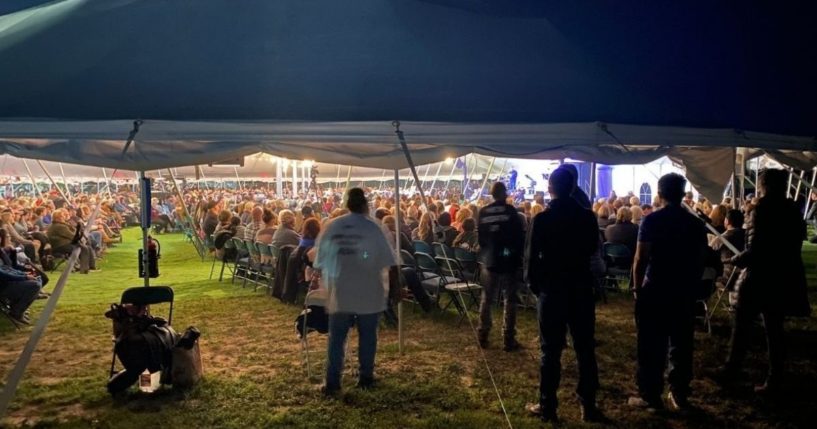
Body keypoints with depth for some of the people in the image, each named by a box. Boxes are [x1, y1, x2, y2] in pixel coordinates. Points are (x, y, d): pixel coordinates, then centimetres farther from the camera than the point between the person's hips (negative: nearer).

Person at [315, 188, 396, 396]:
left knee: (336, 338, 6)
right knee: (367, 336, 10)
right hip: (368, 292, -2)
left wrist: (326, 285, 18)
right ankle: (365, 378, 18)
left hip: (339, 292, 2)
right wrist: (388, 285, 6)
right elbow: (386, 262, -5)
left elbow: (321, 260, 8)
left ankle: (332, 382, 5)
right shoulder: (373, 227, -6)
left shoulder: (332, 226, 2)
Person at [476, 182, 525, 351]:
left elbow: (480, 237, 7)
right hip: (508, 260, -3)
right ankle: (508, 339, 3)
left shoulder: (483, 212, 1)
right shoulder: (510, 210, -10)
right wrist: (519, 256, 5)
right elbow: (519, 236, -8)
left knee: (486, 299, 13)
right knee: (510, 300, 4)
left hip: (489, 260, 4)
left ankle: (483, 337, 16)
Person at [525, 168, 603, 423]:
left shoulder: (542, 218, -12)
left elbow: (532, 256, -10)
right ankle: (588, 406, 16)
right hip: (582, 287, 3)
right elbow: (593, 248, 13)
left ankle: (547, 406, 11)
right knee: (585, 348, 10)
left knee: (551, 350, 5)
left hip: (552, 289, -3)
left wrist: (534, 284, 3)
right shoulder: (587, 216, -2)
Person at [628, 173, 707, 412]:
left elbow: (641, 259, -13)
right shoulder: (695, 223, 4)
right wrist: (692, 284, 16)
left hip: (655, 290, -4)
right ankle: (679, 396, 18)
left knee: (652, 346, 4)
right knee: (681, 345, 11)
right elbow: (701, 260, 5)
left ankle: (651, 396, 9)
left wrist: (637, 286, -3)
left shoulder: (651, 221, -9)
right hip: (685, 292, 4)